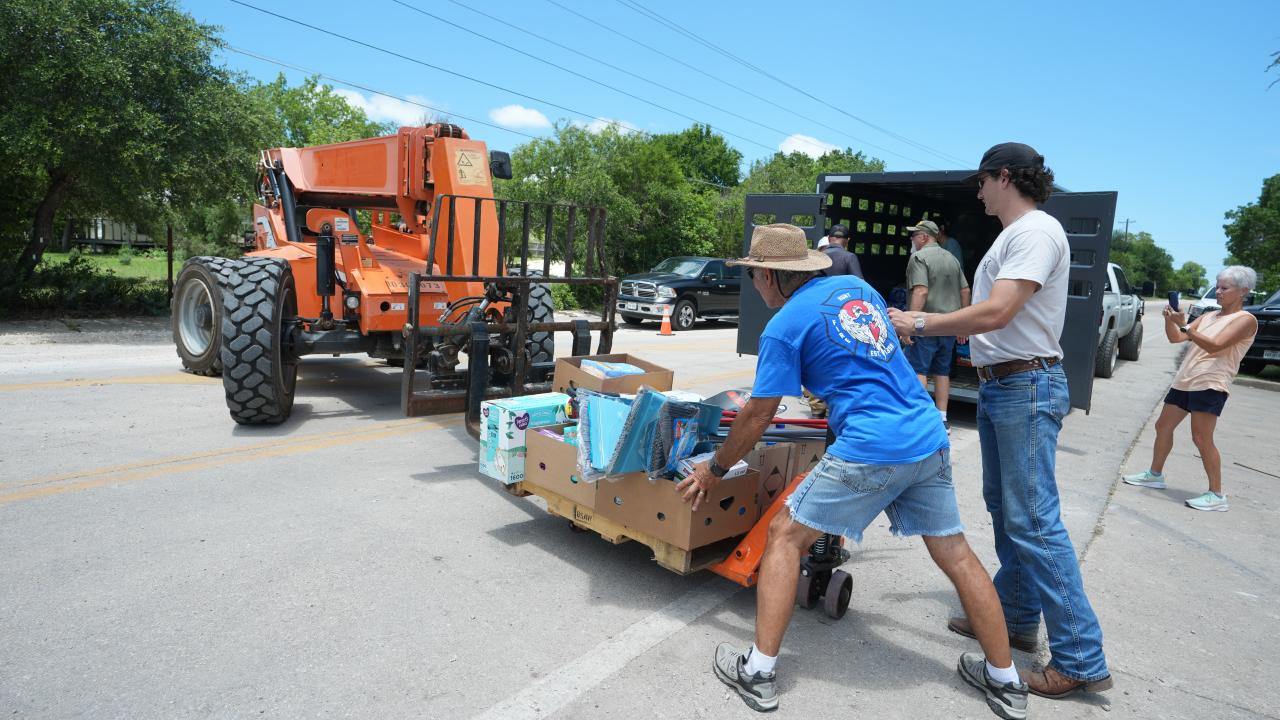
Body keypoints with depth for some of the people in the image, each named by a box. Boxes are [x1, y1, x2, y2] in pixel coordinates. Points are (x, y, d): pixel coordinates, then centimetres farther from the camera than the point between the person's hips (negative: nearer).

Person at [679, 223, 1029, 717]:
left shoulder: (785, 325, -4)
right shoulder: (856, 286, 15)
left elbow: (757, 416, -2)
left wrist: (713, 470, 10)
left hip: (870, 449, -7)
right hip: (929, 439, 7)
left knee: (785, 536, 5)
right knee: (955, 554, 19)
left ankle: (758, 673, 7)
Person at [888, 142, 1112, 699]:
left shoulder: (1037, 231, -14)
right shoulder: (1011, 236, 17)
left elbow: (995, 314, -25)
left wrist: (921, 324, -15)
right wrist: (922, 323, 14)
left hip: (1027, 387, -10)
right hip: (997, 386, 11)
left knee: (1034, 520, -8)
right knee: (1004, 508, 16)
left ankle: (1081, 659, 3)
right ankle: (1017, 618, 30)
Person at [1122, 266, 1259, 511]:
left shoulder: (1246, 319, -5)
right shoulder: (1209, 316, 17)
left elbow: (1215, 346, -18)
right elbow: (1176, 338, 10)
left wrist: (1184, 325, -24)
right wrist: (1169, 320, -8)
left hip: (1210, 385, -8)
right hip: (1184, 380, 8)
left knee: (1202, 439, -11)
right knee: (1163, 427, 13)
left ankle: (1216, 495, -3)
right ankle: (1155, 474, 27)